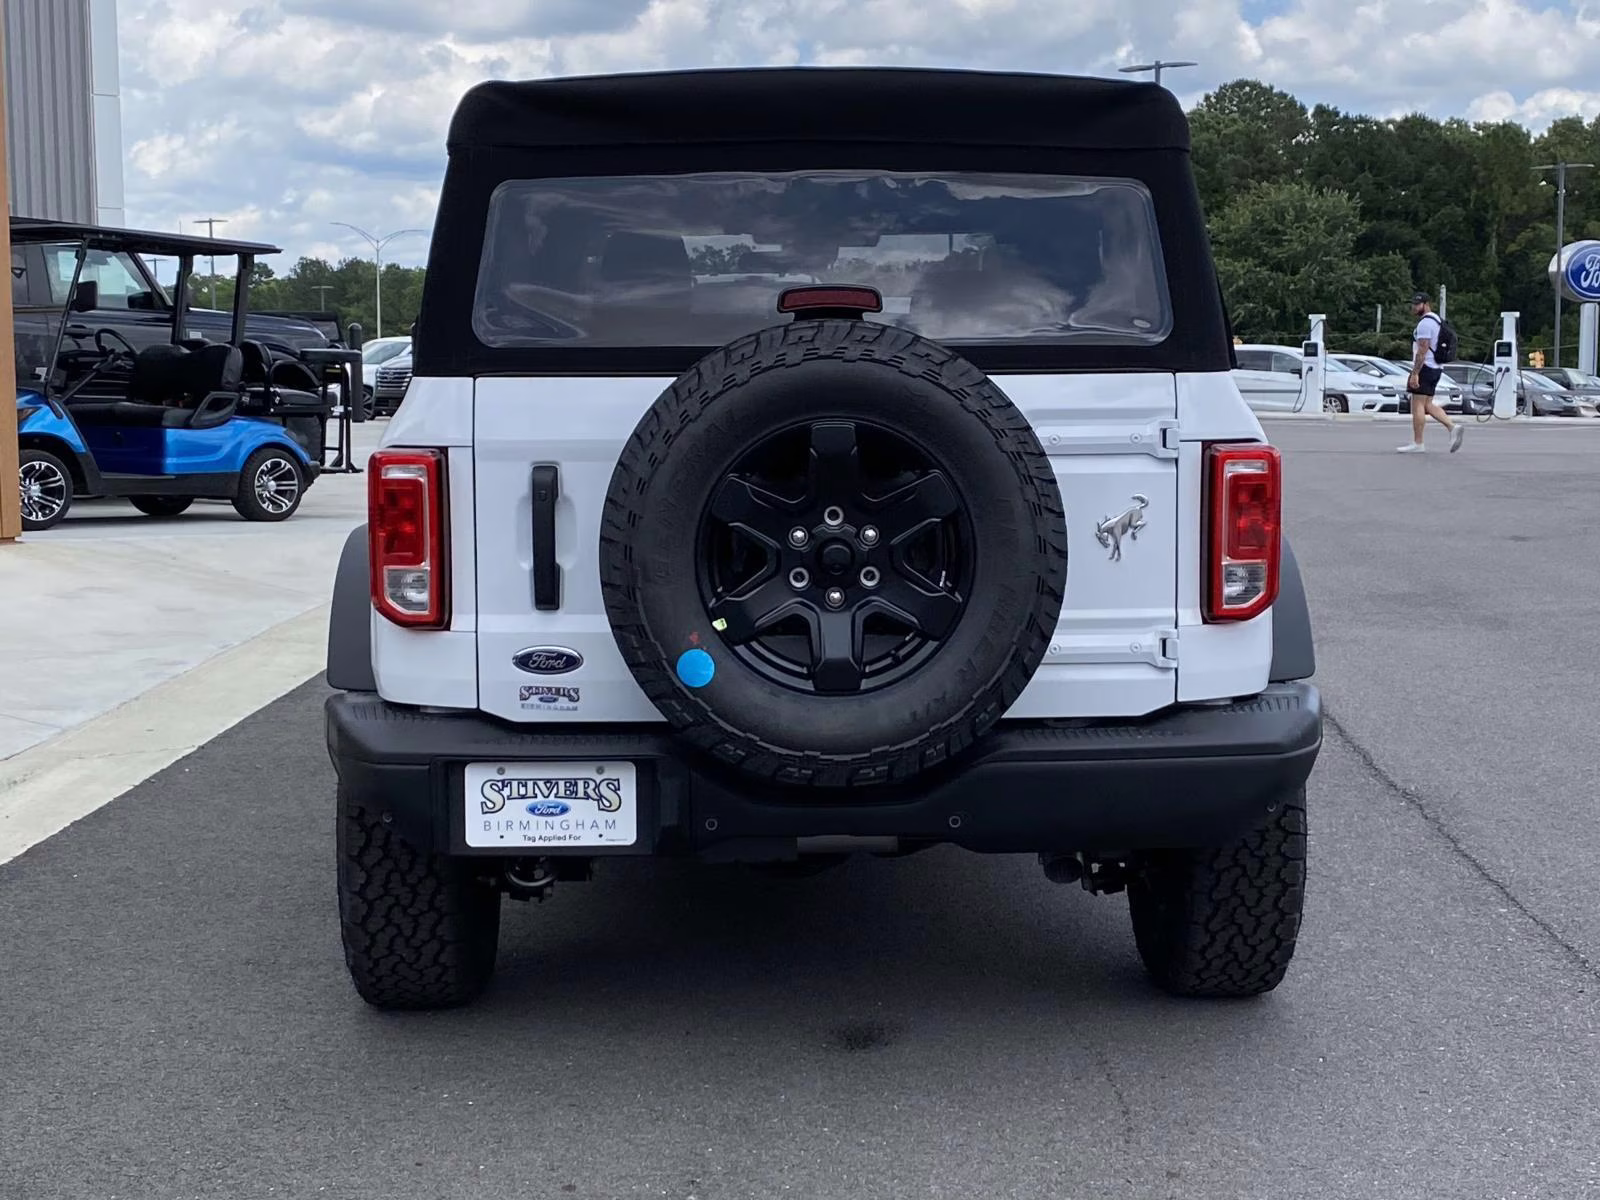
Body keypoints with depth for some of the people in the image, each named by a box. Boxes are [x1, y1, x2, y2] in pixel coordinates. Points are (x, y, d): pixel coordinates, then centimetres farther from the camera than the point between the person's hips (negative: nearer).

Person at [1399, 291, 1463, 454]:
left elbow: (1422, 350, -21)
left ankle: (1417, 443, -5)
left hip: (1424, 367, -10)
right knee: (1427, 405, 13)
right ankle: (1453, 427, 2)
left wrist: (1415, 373, -23)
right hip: (1434, 368, 10)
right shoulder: (1435, 320, 18)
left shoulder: (1425, 322, -14)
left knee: (1417, 405, -6)